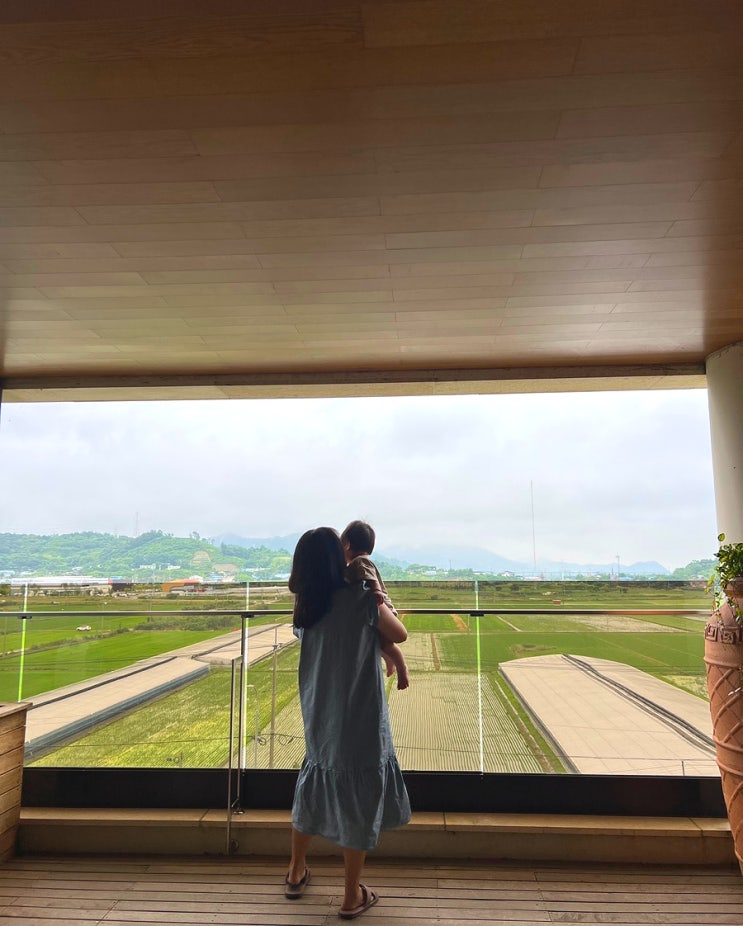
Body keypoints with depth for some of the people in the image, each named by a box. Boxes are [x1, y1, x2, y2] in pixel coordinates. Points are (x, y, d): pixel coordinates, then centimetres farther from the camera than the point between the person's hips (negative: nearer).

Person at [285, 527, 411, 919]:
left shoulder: (305, 608, -1)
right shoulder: (360, 598, -17)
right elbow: (400, 635, -3)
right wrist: (380, 601, 11)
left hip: (319, 721, 6)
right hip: (359, 723, -6)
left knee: (312, 793, 24)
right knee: (358, 805, 10)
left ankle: (296, 873, 41)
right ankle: (352, 897, 24)